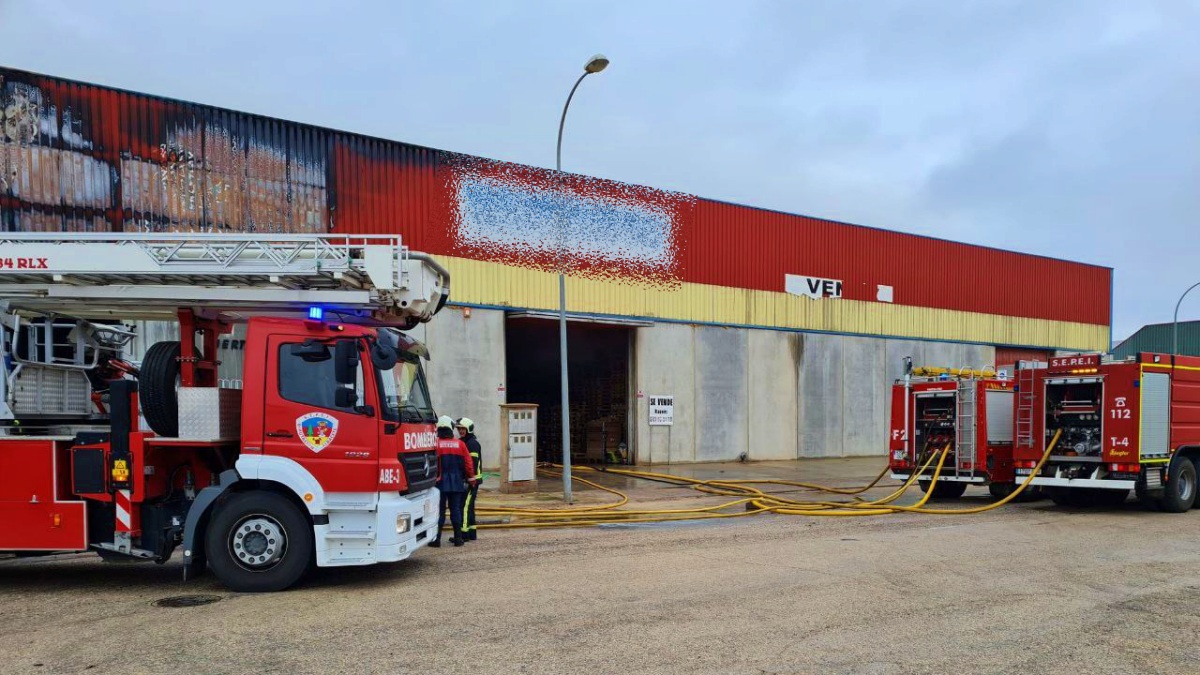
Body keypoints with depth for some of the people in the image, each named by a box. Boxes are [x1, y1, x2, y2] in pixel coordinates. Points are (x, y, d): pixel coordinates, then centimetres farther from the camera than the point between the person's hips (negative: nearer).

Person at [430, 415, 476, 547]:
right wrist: (471, 478, 15)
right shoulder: (460, 444, 2)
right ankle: (458, 538, 11)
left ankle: (436, 538, 0)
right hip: (456, 483, 3)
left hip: (440, 482, -2)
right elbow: (468, 463, 5)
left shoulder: (435, 444, -8)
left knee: (439, 510, 1)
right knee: (456, 510, 9)